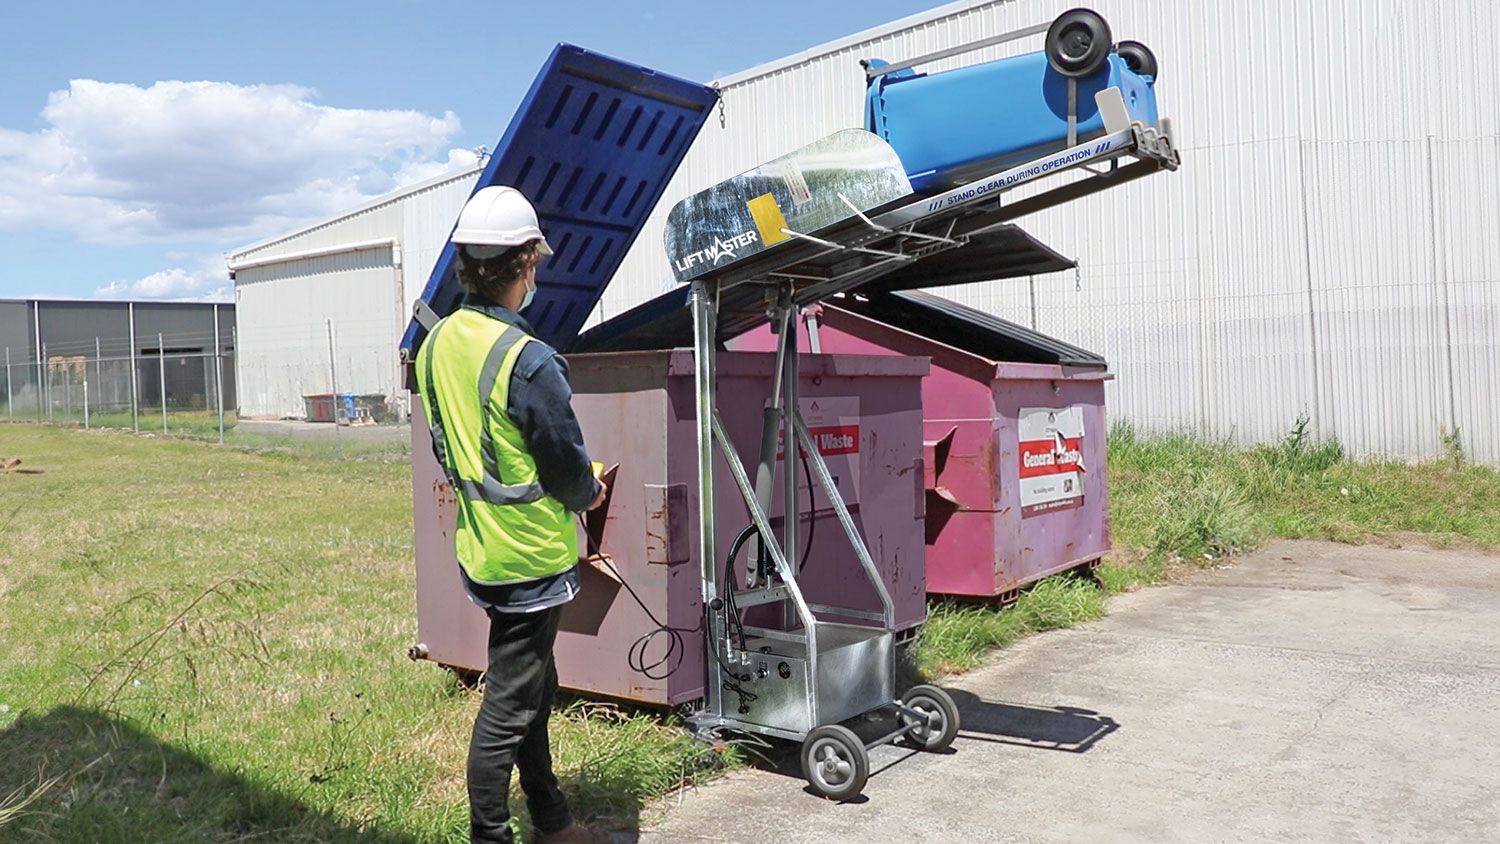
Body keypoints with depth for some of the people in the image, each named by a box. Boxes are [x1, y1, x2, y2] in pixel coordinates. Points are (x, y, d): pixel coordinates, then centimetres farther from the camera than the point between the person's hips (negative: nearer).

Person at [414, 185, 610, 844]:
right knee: (509, 704, 4)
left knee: (534, 686, 21)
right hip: (532, 556, -8)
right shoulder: (528, 362, -24)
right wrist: (590, 493, 5)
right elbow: (569, 468, -16)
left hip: (478, 549, 9)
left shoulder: (435, 345, 2)